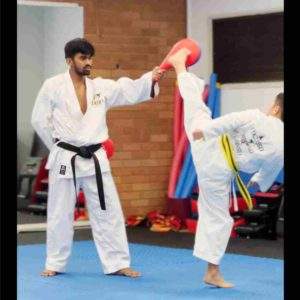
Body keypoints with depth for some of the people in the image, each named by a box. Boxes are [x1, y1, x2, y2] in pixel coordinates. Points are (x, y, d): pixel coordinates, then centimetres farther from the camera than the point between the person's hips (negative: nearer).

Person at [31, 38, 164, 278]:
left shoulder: (101, 87, 4)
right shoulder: (53, 86, -6)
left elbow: (130, 90, -8)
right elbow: (39, 120, 0)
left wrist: (151, 78, -26)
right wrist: (58, 147, 4)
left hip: (95, 159, 3)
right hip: (66, 159, -3)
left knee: (108, 211, 2)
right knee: (60, 214, 7)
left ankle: (117, 263, 9)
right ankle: (55, 264, 21)